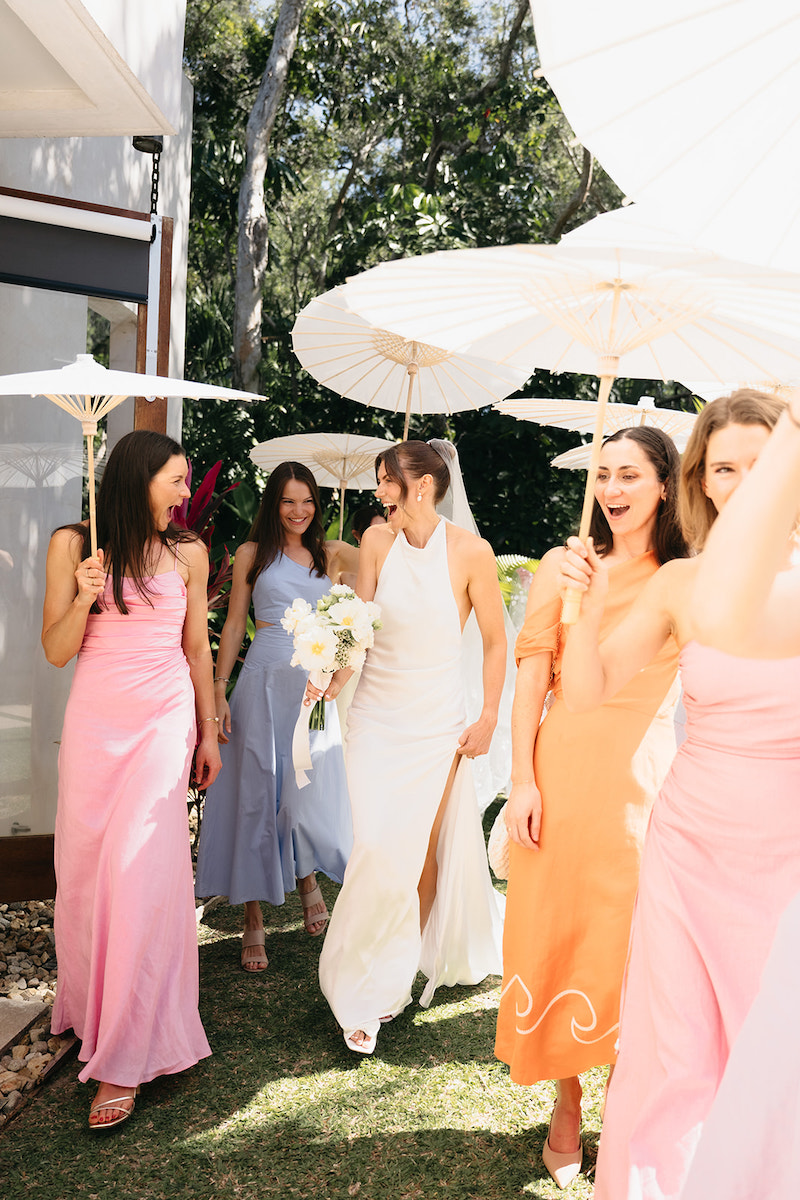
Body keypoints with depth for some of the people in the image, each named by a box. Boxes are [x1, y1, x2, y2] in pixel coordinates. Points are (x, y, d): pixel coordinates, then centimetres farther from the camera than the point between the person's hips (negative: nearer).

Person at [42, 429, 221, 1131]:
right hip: (95, 723, 1)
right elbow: (56, 652, 0)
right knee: (84, 870, 8)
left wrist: (209, 733, 11)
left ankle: (124, 1060, 4)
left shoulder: (188, 553, 4)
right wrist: (84, 598, -18)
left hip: (166, 723, 0)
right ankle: (89, 1006, 35)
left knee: (141, 873, -5)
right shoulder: (73, 545, 0)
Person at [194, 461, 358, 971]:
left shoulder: (333, 554, 11)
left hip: (316, 685, 1)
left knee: (312, 790, -2)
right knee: (257, 792, 1)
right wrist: (219, 691, 1)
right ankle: (255, 919, 11)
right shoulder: (253, 553, 8)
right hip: (265, 681, -1)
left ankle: (307, 878, 30)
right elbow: (234, 625, 7)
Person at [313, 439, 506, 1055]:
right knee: (379, 849, -2)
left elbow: (495, 640, -2)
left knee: (423, 849, 6)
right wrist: (335, 677, -14)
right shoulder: (378, 540, -2)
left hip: (437, 721, -2)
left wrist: (488, 718, 0)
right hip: (377, 714, 2)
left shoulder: (471, 551, -11)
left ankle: (409, 966, 31)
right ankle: (367, 992, 14)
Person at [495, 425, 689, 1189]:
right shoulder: (562, 565, 3)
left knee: (632, 944, 7)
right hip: (560, 772, 0)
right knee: (555, 933, 7)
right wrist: (523, 778, -7)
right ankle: (565, 1106, 27)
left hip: (643, 776, 0)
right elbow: (533, 674, -2)